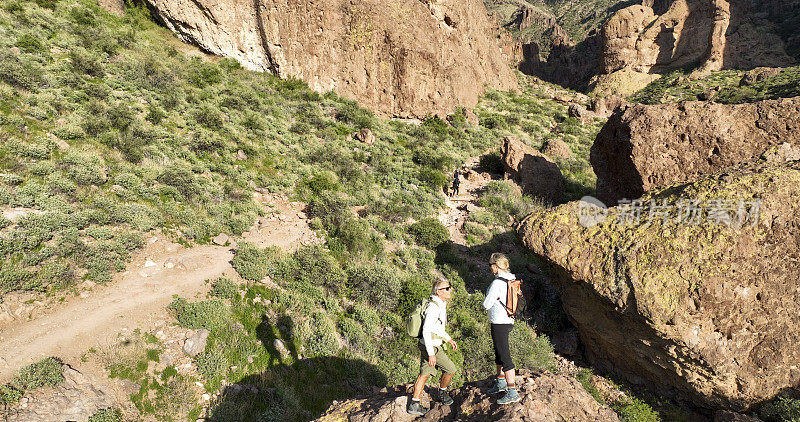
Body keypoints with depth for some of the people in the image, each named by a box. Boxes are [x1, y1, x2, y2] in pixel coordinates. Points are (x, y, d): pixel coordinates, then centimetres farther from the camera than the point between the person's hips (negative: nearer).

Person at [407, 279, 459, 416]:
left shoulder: (441, 305, 8)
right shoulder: (433, 307, -24)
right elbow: (426, 331, -26)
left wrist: (449, 339, 20)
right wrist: (431, 354, -26)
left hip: (428, 345, 9)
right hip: (431, 347, -9)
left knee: (425, 374, 13)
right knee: (450, 369, 4)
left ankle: (414, 404, 19)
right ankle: (441, 393, 26)